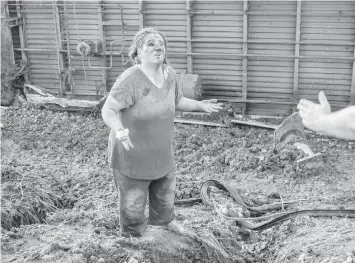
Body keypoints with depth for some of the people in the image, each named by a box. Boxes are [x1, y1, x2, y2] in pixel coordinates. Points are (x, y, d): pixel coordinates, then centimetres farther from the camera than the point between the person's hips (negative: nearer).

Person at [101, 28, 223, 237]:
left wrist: (200, 105, 2)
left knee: (166, 195, 29)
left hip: (163, 154, 7)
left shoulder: (169, 74, -4)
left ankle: (165, 221, 59)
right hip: (133, 155, -7)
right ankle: (134, 237, 38)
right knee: (133, 203, 11)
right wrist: (118, 130, -48)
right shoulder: (130, 80, -27)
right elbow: (108, 110, -30)